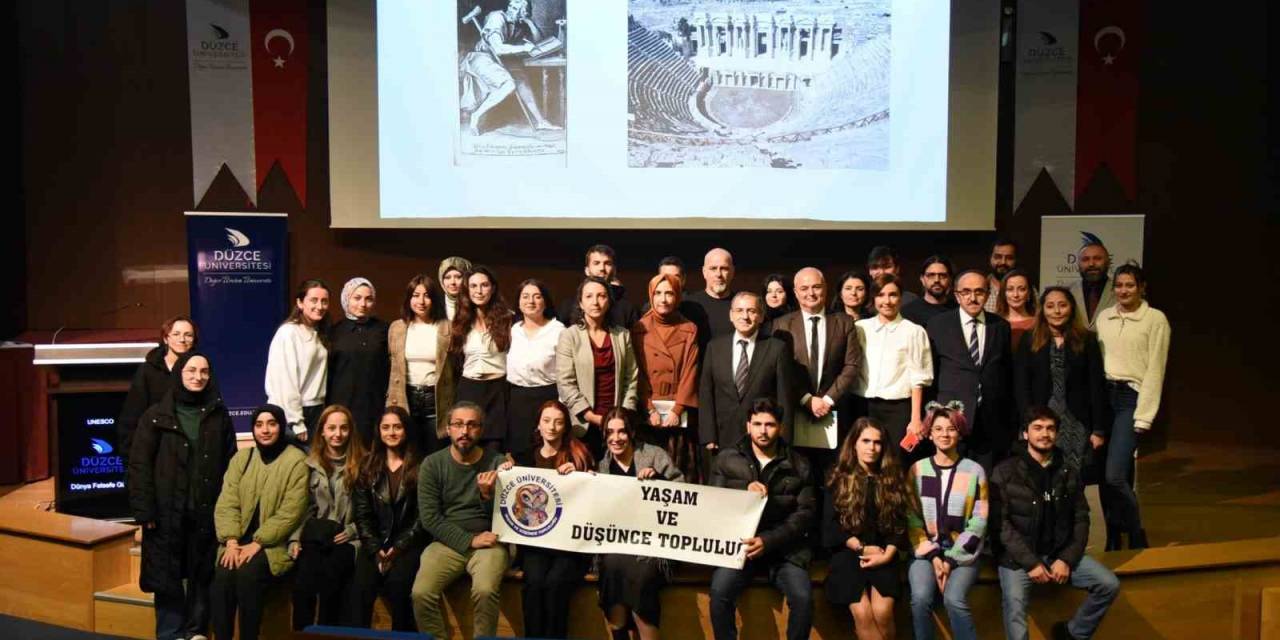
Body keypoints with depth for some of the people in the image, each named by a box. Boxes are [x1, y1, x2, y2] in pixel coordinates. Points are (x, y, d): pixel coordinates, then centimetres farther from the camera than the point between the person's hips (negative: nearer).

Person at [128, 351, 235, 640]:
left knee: (203, 576, 7)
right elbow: (139, 465, -3)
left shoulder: (219, 415, 7)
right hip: (167, 511, -1)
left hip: (207, 511, 2)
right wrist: (144, 510, -10)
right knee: (167, 577, 4)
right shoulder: (156, 416, 2)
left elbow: (230, 464, 5)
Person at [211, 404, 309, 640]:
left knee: (248, 574, -29)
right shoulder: (241, 458, 10)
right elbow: (226, 504, 3)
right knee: (222, 575, -24)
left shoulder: (296, 460, -6)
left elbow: (290, 513, -11)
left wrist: (257, 543, -17)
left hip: (275, 543, -4)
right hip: (241, 540, 4)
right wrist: (231, 541, -12)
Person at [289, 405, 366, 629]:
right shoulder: (310, 463, 13)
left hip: (347, 539, -2)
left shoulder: (362, 463, 4)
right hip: (315, 536, 2)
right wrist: (295, 538, 1)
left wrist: (351, 531, -7)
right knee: (302, 581, -22)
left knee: (327, 576, -25)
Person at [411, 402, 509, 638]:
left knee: (485, 591, -29)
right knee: (421, 594, -24)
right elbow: (429, 518, -3)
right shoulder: (432, 464, 1)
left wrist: (487, 496, -21)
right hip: (447, 543, 1)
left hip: (488, 543, -1)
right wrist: (469, 541, -12)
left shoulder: (498, 463, -1)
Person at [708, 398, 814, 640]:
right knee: (719, 591, -27)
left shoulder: (799, 465, 6)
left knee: (803, 597, -24)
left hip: (783, 546, 0)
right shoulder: (726, 458, 6)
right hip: (738, 542, 0)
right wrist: (745, 490, -16)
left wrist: (768, 541, -15)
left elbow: (804, 513, -1)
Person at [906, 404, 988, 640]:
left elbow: (979, 522, -3)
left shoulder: (974, 471, 1)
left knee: (954, 600, -27)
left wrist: (951, 559, -10)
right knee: (921, 598, -25)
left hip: (962, 553, -1)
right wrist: (934, 556, -11)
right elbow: (912, 518, 1)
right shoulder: (918, 470, 3)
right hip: (926, 550, 1)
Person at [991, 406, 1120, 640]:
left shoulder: (1068, 474, 9)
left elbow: (1081, 520, 6)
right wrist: (1030, 562, -15)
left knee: (1109, 585, -9)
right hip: (1017, 556, -4)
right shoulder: (1006, 472, -3)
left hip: (1059, 553, 4)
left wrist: (1066, 559, -8)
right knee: (1015, 609, -25)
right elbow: (1001, 523, -9)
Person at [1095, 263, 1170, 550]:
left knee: (1115, 476, -14)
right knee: (1103, 476, 5)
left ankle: (1137, 540, 5)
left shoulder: (1156, 319, -2)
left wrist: (1144, 416, -10)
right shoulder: (1103, 316, 11)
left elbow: (1155, 369, -6)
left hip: (1131, 397, -5)